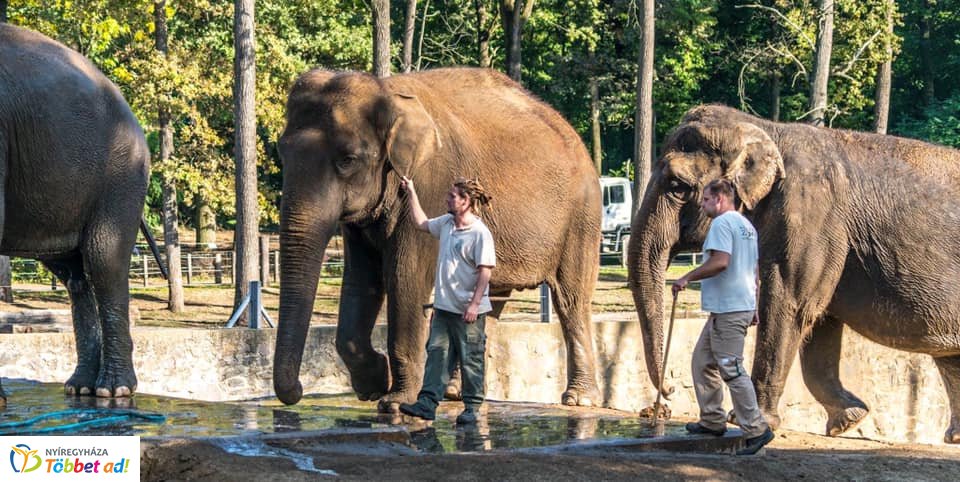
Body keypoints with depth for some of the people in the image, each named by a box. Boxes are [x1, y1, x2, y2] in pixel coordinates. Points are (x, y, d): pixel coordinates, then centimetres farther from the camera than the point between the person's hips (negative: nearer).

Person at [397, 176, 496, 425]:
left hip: (468, 310, -8)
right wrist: (411, 193, 26)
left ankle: (472, 407, 9)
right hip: (443, 306, 8)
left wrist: (474, 304, -22)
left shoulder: (480, 233, -14)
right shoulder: (446, 223, 9)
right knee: (436, 353, 3)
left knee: (470, 359, 2)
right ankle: (427, 403, 1)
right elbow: (421, 222, 29)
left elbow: (485, 271, -17)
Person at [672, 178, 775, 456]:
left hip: (727, 310, -11)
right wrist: (754, 308, 25)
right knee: (703, 360, 19)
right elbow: (754, 271, 23)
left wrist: (687, 278, -15)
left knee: (731, 369, -9)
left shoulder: (722, 224, -12)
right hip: (744, 305, 11)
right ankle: (712, 420, 24)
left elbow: (720, 262, -26)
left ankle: (756, 430, -11)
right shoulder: (746, 225, 19)